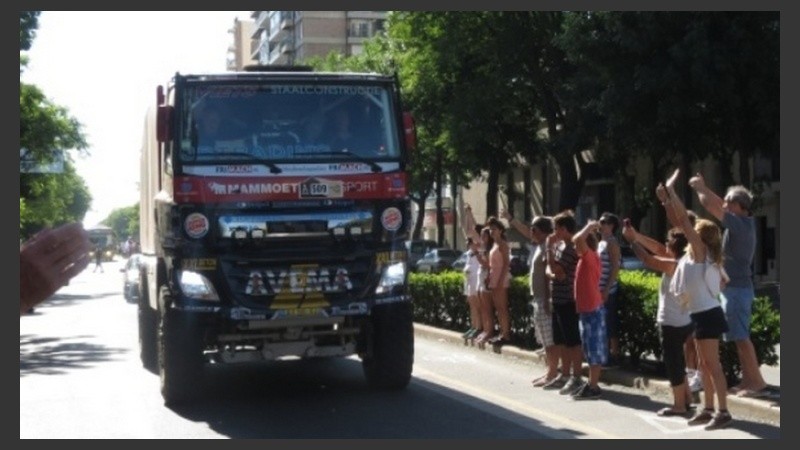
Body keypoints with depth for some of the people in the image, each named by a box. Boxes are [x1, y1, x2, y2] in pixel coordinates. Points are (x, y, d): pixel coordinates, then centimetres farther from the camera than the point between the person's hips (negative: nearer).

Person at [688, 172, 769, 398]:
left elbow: (710, 206, -19)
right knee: (740, 337, 12)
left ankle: (756, 381, -7)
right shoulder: (744, 222, 10)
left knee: (741, 337, -8)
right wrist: (702, 187, 21)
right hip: (736, 287, 10)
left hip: (736, 289, -10)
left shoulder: (739, 224, -18)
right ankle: (748, 379, 14)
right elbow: (718, 206, 23)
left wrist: (700, 187, -5)